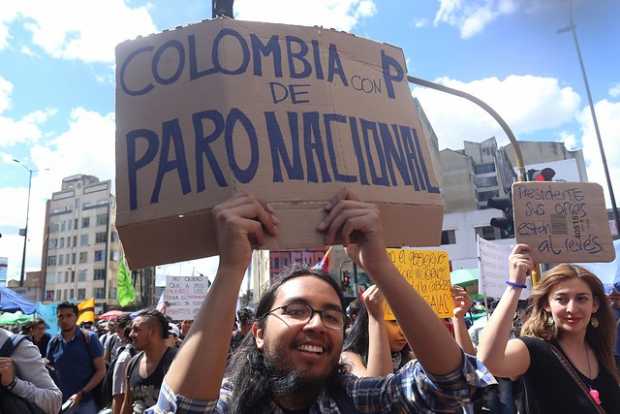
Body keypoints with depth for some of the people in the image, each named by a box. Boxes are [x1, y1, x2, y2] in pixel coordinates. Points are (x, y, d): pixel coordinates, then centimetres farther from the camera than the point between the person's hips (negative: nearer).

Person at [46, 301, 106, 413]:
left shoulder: (89, 338, -8)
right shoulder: (53, 343, 2)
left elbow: (101, 370, -8)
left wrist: (81, 393, -16)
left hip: (86, 402, -3)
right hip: (61, 402, 3)